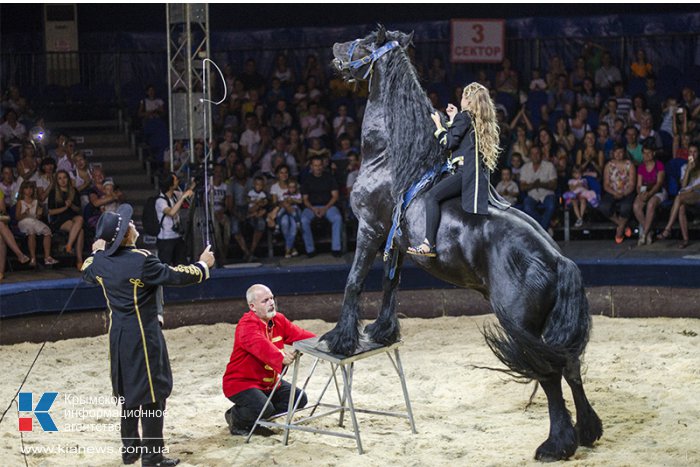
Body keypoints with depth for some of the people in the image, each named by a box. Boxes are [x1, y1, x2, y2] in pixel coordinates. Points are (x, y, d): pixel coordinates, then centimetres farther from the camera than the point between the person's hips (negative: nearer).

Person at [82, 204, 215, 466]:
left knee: (128, 391, 19)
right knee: (151, 394, 0)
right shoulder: (141, 260, -22)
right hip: (143, 335, -7)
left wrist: (96, 251, 39)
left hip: (118, 335, 7)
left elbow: (86, 272, 22)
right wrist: (203, 265, 2)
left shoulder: (100, 261, -2)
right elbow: (176, 276, -15)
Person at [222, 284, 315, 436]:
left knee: (299, 399, 5)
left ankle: (257, 419, 17)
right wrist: (280, 357, -63)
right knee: (264, 408, -32)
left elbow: (298, 334, -1)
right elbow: (260, 345, -45)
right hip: (241, 382, -9)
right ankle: (235, 419, 2)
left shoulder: (278, 319, 3)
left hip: (269, 381, 9)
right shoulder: (247, 326, -26)